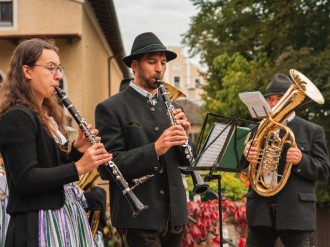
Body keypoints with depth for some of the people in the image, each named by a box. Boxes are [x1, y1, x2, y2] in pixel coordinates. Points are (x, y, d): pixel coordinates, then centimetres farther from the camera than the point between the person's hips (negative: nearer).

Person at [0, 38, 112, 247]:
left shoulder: (47, 114, 14)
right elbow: (25, 180, -22)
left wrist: (78, 150, 1)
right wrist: (79, 167, -23)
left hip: (66, 215, 9)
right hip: (38, 224, -9)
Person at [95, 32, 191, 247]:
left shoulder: (171, 108, 12)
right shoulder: (110, 109, -5)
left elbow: (185, 160, 13)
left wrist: (184, 137, -8)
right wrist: (154, 149, -24)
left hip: (174, 214, 6)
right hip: (138, 217, -6)